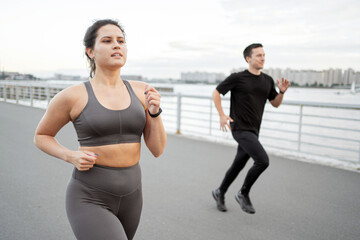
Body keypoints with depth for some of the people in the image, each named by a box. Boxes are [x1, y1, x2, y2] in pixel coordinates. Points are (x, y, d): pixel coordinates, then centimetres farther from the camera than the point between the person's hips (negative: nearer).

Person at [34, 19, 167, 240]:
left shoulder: (142, 92, 0)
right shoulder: (72, 96, -10)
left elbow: (157, 149, 0)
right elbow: (41, 136, 6)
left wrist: (155, 111, -17)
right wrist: (71, 157, -13)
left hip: (130, 197, 5)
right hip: (89, 201, -5)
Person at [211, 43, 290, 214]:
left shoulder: (268, 80, 11)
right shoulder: (237, 78, -7)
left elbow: (275, 104, 18)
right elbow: (216, 92, -1)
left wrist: (282, 92, -2)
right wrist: (221, 115, -9)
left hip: (254, 131, 7)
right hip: (240, 129, -7)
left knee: (238, 165, 14)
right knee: (263, 160, -19)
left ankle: (220, 193, 36)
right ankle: (243, 194, 2)